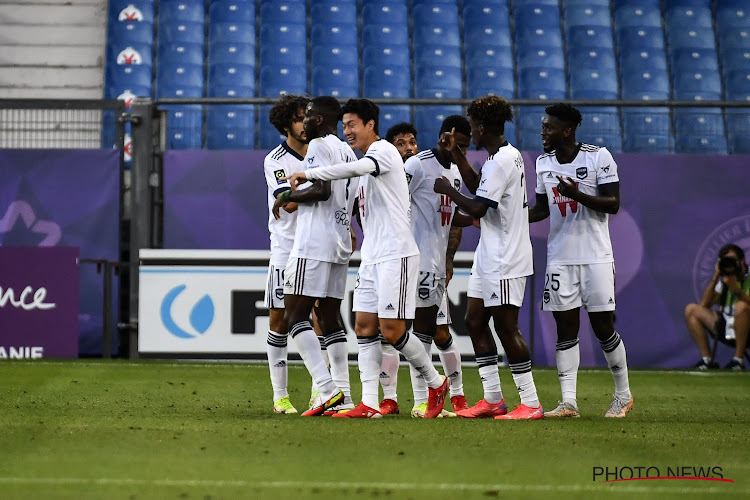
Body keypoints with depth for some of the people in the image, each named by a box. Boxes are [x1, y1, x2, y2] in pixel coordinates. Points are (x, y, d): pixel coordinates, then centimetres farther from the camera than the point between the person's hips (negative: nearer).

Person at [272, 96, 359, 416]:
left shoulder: (319, 146, -9)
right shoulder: (348, 152, 19)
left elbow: (322, 189, -21)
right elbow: (354, 202, 22)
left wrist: (288, 196, -8)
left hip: (313, 244, -9)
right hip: (341, 243, 9)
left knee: (296, 314, -7)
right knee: (330, 317, 10)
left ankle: (327, 389, -18)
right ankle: (342, 397, 4)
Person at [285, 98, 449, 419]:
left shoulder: (384, 150, -10)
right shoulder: (367, 162, 20)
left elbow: (354, 168, -31)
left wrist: (308, 175, -29)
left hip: (396, 254, -9)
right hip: (372, 257, 9)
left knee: (392, 330, -9)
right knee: (365, 327, 1)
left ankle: (436, 383, 11)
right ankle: (369, 404, 0)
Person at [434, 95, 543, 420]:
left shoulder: (500, 162, -19)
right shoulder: (510, 155, 13)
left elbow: (477, 208, -21)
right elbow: (478, 187, 27)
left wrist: (448, 190, -7)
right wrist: (455, 154, 23)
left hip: (504, 261, -11)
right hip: (489, 258, 11)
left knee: (506, 328, -8)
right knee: (475, 321, 12)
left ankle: (530, 404, -5)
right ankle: (493, 399, 16)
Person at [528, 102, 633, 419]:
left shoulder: (599, 157, -8)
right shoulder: (543, 163, 9)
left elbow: (613, 204, -11)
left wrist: (578, 195, -25)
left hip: (596, 257, -4)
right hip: (560, 258, 4)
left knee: (603, 328, -1)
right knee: (566, 329, 1)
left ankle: (623, 395, 16)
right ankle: (568, 402, 1)